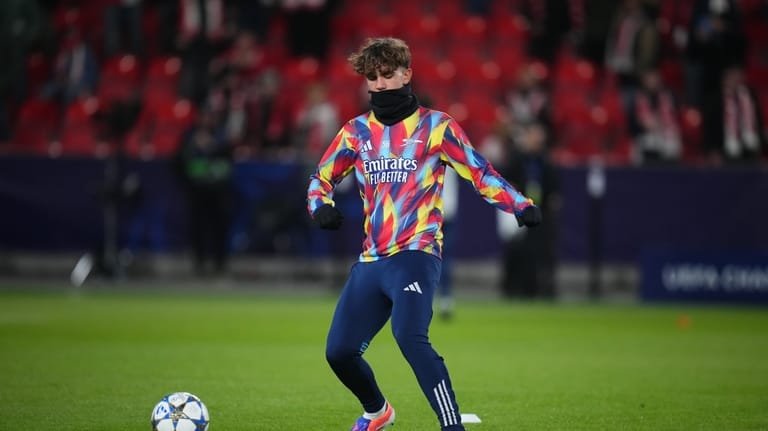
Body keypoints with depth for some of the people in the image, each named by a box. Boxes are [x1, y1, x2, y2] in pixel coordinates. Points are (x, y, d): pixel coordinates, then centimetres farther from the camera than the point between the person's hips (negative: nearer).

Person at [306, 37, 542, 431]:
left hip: (415, 255, -5)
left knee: (410, 337, -29)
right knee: (339, 350, 6)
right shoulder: (356, 131, 11)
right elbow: (321, 177, 22)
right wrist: (321, 206, -1)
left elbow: (479, 173, -1)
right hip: (370, 262, 6)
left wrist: (520, 206, -16)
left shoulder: (435, 125, 0)